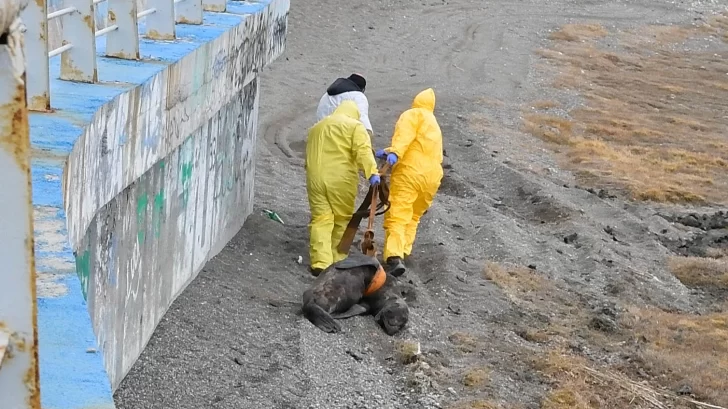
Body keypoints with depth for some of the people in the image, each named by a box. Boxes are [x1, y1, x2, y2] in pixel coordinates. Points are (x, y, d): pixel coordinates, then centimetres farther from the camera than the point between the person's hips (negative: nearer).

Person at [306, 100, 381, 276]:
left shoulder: (316, 128, 24)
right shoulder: (355, 126, 4)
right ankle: (338, 261, 15)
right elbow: (363, 151, -13)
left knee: (320, 220, 1)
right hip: (341, 180, -4)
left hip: (315, 178, 4)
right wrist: (372, 173, -23)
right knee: (342, 220, 10)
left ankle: (320, 263, -10)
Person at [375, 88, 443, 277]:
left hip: (410, 172, -7)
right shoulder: (434, 125, 32)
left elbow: (405, 134, -13)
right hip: (432, 176, 7)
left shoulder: (413, 115, 7)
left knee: (397, 215, -14)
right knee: (414, 216, 24)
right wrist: (388, 152, 15)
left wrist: (394, 152, -28)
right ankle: (403, 251, 21)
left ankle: (395, 257, -30)